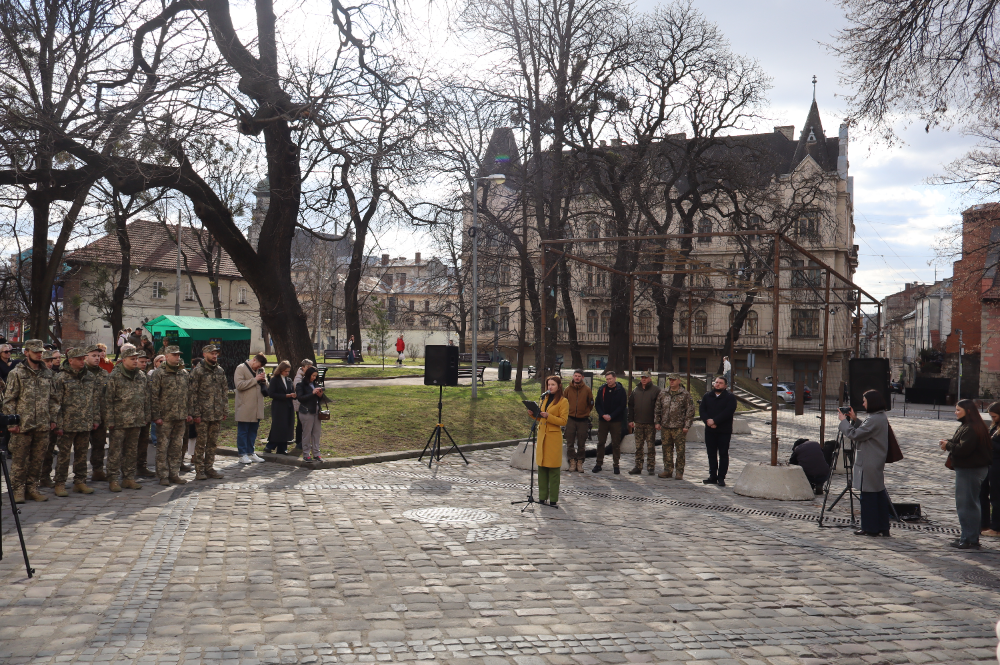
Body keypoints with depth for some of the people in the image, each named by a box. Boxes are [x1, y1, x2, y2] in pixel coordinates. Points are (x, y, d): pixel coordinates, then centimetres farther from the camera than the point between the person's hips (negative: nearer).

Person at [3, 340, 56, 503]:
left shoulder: (46, 373, 13)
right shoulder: (16, 374, -2)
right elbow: (9, 400, -4)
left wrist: (52, 419, 11)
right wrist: (11, 423, -9)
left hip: (43, 426, 4)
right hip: (23, 426, -4)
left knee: (37, 460, 9)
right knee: (20, 460, 2)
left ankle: (32, 488, 18)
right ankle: (18, 490, 11)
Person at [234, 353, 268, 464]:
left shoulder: (260, 370, 16)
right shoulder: (241, 368, -6)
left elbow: (266, 387, 22)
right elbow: (239, 385, -18)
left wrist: (264, 380, -1)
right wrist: (255, 379, -16)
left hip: (257, 408, 7)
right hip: (244, 408, -7)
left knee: (253, 431, 12)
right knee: (243, 431, 0)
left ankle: (250, 453, 20)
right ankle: (242, 454, 5)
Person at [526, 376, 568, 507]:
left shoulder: (563, 401, -5)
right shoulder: (544, 399, 15)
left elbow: (563, 421, -12)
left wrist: (548, 416, -22)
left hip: (554, 437, -6)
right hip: (542, 436, 6)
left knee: (553, 469, -3)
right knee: (542, 467, 7)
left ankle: (553, 500, 3)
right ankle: (543, 497, 14)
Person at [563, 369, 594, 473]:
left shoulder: (587, 389, 1)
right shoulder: (568, 389, 5)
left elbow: (591, 403, 10)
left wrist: (586, 413, 6)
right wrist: (567, 412, 8)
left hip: (583, 420, -1)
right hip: (570, 419, 1)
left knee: (581, 443, 3)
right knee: (570, 442, 1)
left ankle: (580, 462, 11)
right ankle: (572, 461, 9)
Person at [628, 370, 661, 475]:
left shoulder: (656, 390, -2)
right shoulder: (636, 390, 12)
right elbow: (630, 405, 16)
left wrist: (657, 421, -10)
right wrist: (631, 419, 9)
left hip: (650, 423, -4)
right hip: (638, 423, 4)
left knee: (651, 447, 1)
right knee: (638, 447, 7)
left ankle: (651, 467, 9)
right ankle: (638, 467, 13)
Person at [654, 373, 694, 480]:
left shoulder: (685, 394, -1)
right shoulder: (663, 393, 11)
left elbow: (690, 411, -2)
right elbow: (658, 408, 16)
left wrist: (687, 426, -7)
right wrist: (657, 422, 9)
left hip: (679, 428, -4)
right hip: (665, 427, 4)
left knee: (680, 450, -1)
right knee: (667, 450, 9)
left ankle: (680, 472, 8)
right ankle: (668, 470, 18)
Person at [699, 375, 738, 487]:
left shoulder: (730, 397, -2)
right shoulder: (707, 396, 11)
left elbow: (728, 411, -15)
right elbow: (701, 409, 3)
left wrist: (715, 421, -20)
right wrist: (708, 420, -15)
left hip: (724, 431, -4)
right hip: (710, 430, 4)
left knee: (723, 454, 1)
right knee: (711, 454, 9)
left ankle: (721, 478, 6)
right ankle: (713, 476, 17)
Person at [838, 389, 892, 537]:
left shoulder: (874, 420, -21)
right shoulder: (881, 417, 12)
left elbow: (854, 434, -20)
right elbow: (863, 431, 20)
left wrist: (844, 421, -8)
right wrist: (854, 419, 11)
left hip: (869, 464, -10)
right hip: (877, 463, 10)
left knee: (868, 494, -1)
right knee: (878, 493, 13)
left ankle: (870, 528, 5)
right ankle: (882, 527, 18)